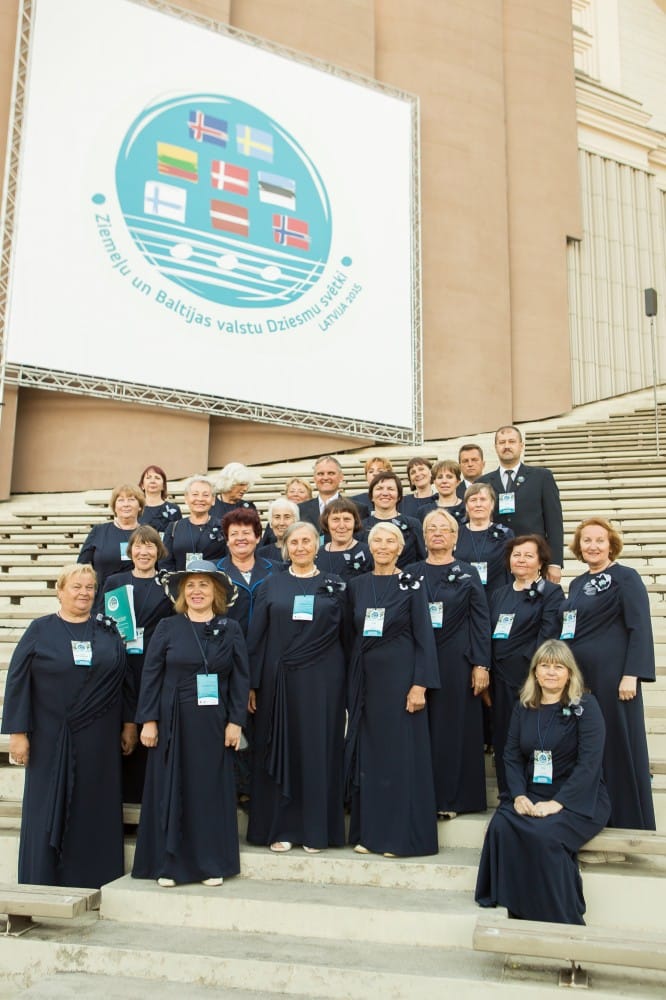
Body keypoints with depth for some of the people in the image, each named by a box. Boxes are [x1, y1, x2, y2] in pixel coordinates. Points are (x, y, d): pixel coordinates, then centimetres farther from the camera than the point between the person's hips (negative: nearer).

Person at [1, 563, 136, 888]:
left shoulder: (108, 631, 7)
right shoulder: (40, 630, 1)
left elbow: (125, 678, 8)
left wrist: (129, 724, 5)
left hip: (98, 740, 2)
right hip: (50, 739, -2)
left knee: (94, 809, 6)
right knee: (48, 809, 5)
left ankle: (92, 879, 17)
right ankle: (44, 881, 16)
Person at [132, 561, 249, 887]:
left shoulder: (230, 629, 3)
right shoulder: (168, 627, 1)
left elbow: (240, 678, 2)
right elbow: (151, 675, 0)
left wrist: (235, 722, -4)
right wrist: (148, 721, -5)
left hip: (214, 724, 1)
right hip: (173, 722, 0)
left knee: (212, 789, 7)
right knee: (170, 789, 4)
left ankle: (212, 864, 18)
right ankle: (168, 863, 17)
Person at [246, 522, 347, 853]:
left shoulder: (334, 585, 5)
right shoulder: (272, 585, 6)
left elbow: (345, 635, 5)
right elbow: (256, 636, 3)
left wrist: (347, 684, -1)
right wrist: (252, 684, -3)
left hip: (322, 680, 0)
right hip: (279, 679, 1)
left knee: (318, 750, 4)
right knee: (280, 750, 5)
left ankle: (316, 830, 14)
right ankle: (280, 828, 15)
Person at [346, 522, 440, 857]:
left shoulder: (411, 584, -3)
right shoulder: (357, 585, 8)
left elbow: (423, 637, -6)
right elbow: (352, 634, 12)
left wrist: (420, 685, -14)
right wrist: (351, 681, 6)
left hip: (399, 674, -4)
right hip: (365, 675, 4)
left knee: (400, 752, 0)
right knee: (366, 752, 8)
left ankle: (401, 834, 9)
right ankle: (368, 831, 18)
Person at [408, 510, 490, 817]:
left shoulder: (467, 574, 3)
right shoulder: (411, 573, 8)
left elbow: (481, 621, -1)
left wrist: (481, 665, -8)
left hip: (456, 662, -2)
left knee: (454, 728, 3)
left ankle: (452, 798, 14)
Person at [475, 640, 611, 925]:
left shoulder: (585, 706, -4)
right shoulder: (523, 708, 12)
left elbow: (589, 763, -13)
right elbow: (512, 756, 7)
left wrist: (557, 803, -21)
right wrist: (518, 795, -11)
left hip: (578, 799, -4)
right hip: (531, 796, 4)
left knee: (545, 835, -32)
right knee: (501, 826, -25)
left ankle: (561, 920, -13)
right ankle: (519, 912, -13)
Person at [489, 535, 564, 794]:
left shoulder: (551, 592, -2)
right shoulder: (498, 595, 17)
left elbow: (547, 636, -11)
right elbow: (489, 635, 15)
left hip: (530, 677, -6)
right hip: (501, 678, 6)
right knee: (502, 736, 11)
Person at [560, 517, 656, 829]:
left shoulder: (626, 578, -6)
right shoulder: (577, 583, 15)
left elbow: (640, 628, -12)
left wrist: (631, 675, -19)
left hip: (612, 675, -7)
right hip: (577, 675, 7)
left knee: (619, 744, 0)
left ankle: (629, 820, 11)